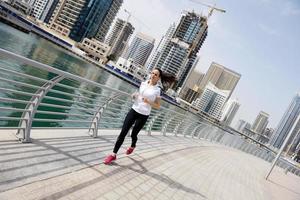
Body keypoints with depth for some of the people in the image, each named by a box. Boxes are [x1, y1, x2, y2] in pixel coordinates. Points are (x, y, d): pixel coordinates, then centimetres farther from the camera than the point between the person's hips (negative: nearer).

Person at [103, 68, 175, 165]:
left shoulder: (157, 90, -8)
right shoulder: (143, 83, 4)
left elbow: (158, 106, -3)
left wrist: (148, 102, -19)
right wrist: (134, 96, -3)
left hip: (143, 115, -3)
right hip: (134, 110, 3)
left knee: (134, 134, 11)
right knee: (123, 132, -2)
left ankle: (132, 146, 46)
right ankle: (113, 154, 6)